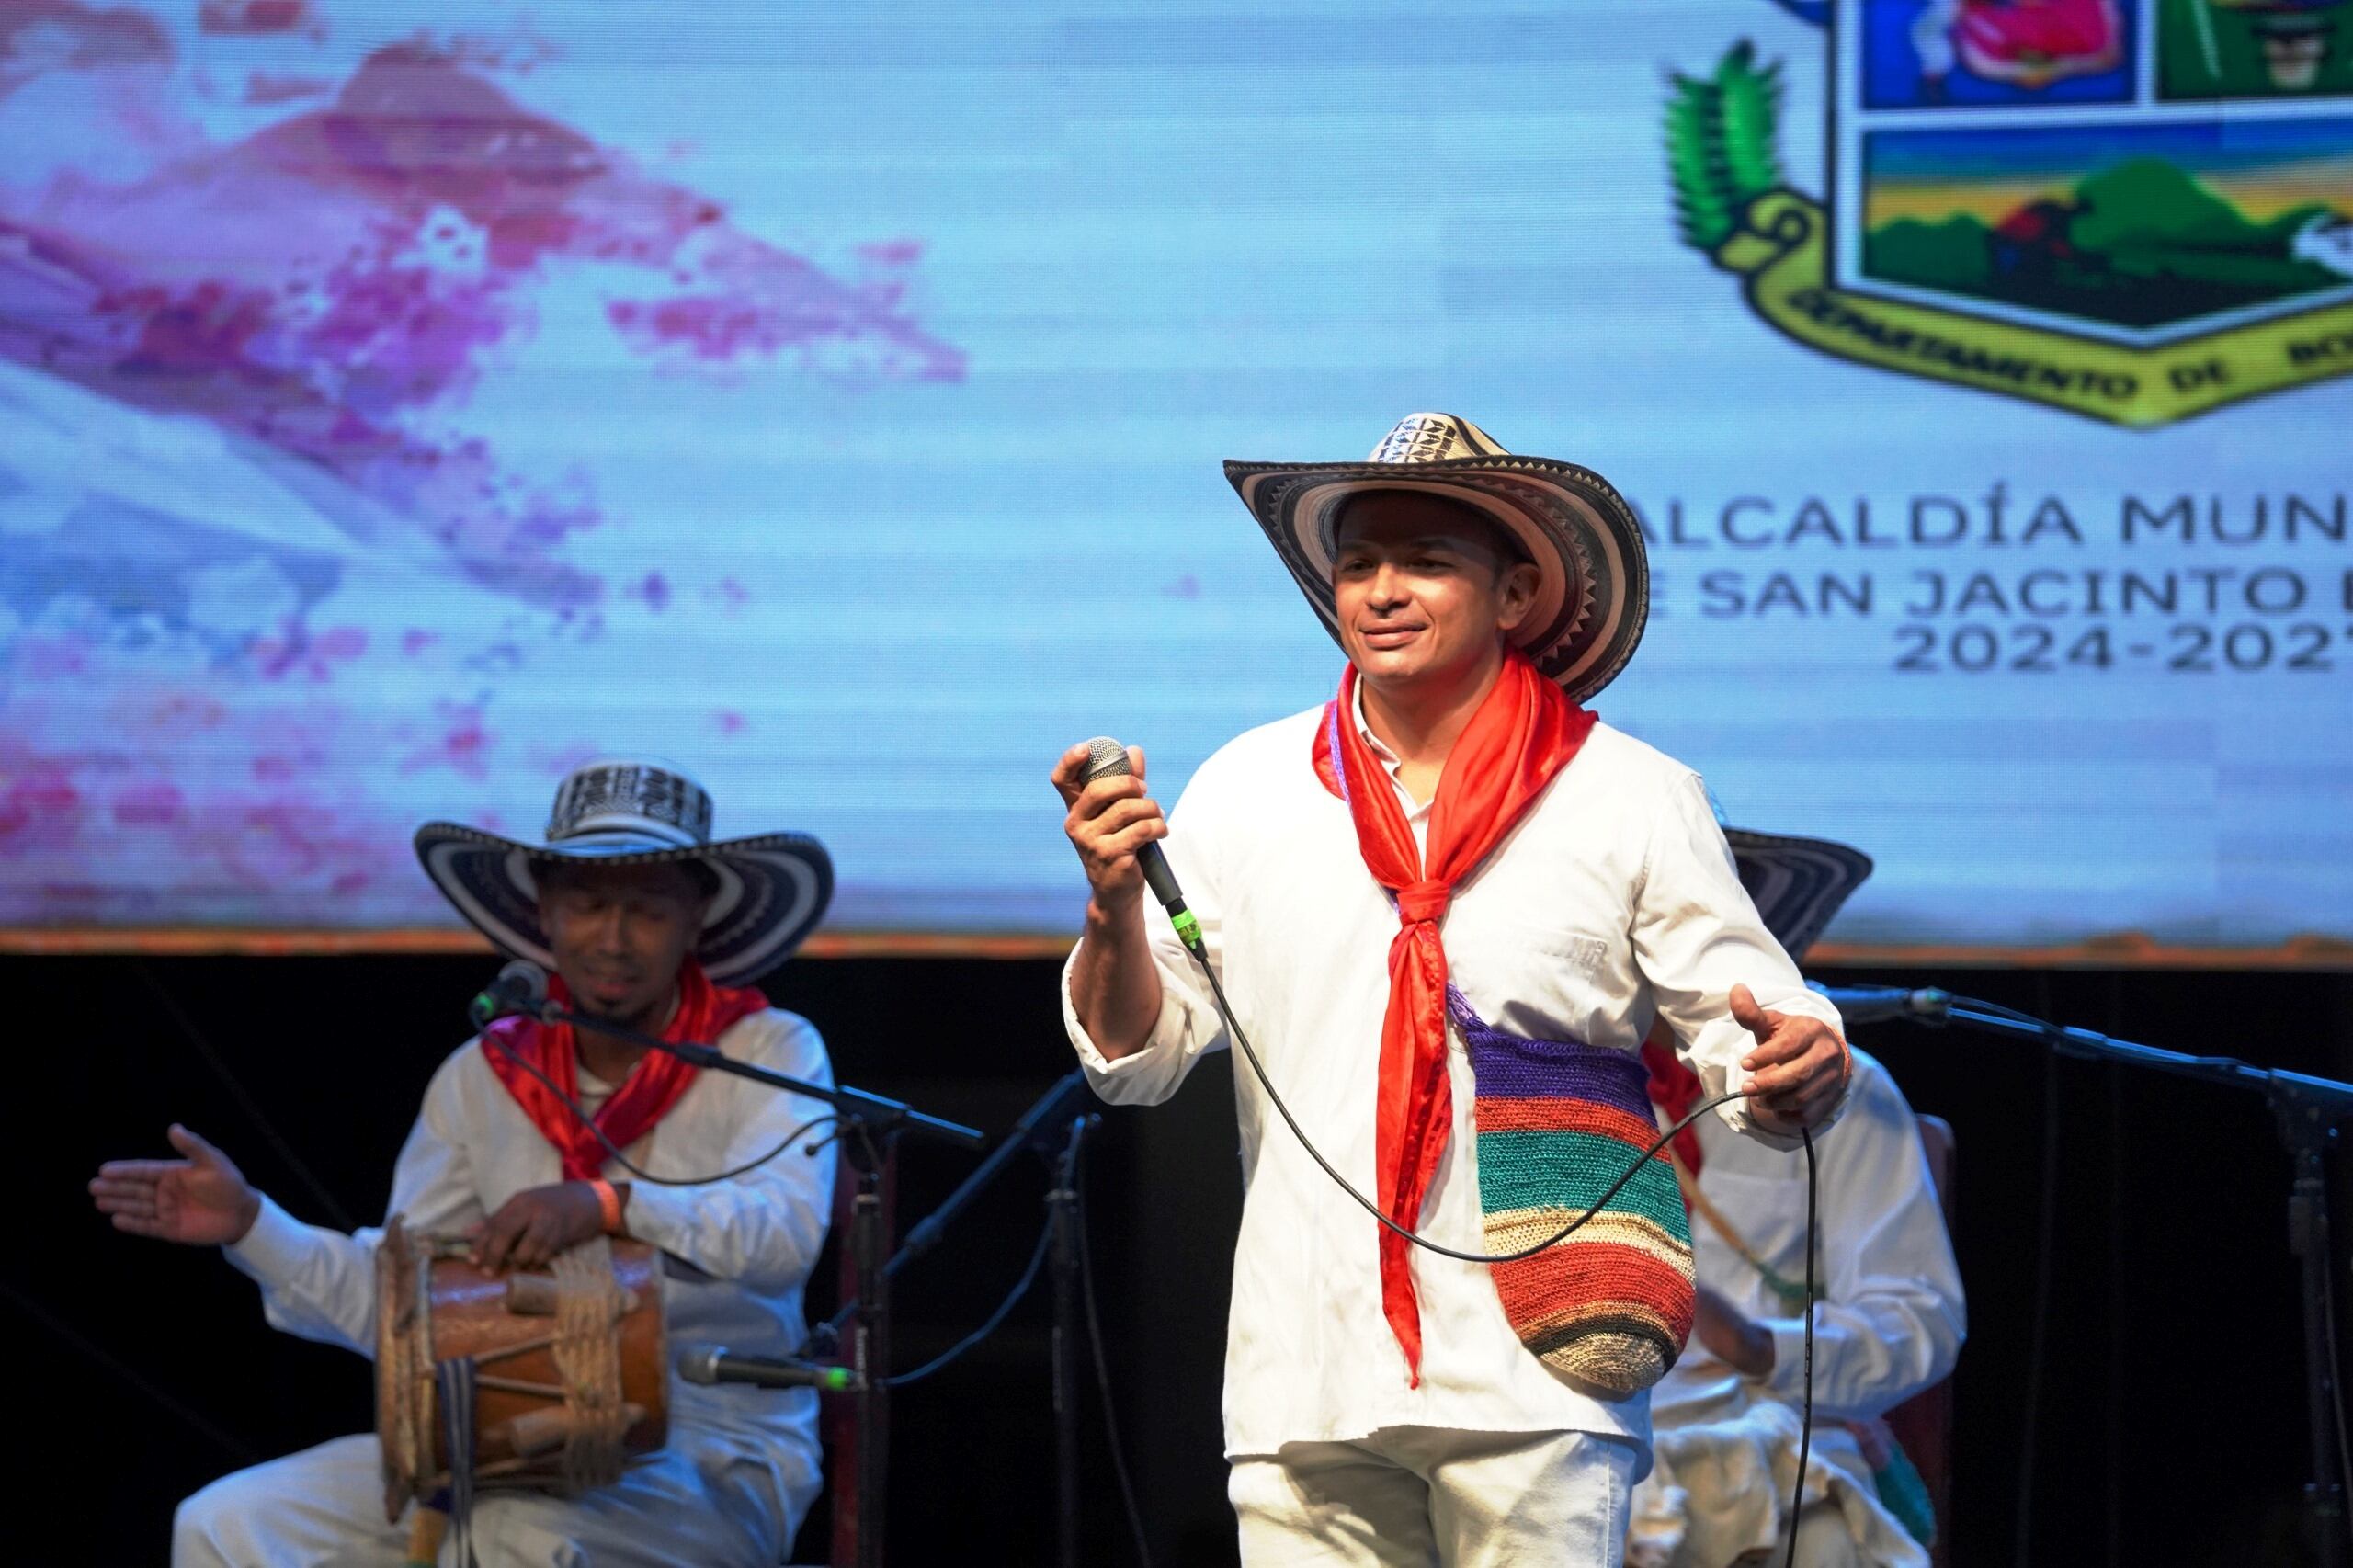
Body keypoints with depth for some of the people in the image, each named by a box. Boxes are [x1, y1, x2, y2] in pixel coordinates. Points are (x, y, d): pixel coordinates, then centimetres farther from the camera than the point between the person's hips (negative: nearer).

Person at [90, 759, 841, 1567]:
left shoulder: (771, 1054, -5)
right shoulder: (483, 1079, 9)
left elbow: (786, 1231, -25)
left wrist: (606, 1204, -40)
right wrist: (249, 1226, -6)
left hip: (718, 1464, -5)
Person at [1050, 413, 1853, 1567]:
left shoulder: (1634, 799, 5)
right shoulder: (1247, 790, 11)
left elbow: (1739, 1032, 5)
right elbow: (1136, 1058, 13)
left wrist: (1798, 1065, -18)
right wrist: (1113, 908, -6)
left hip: (1534, 1372, -2)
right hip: (1302, 1373, 2)